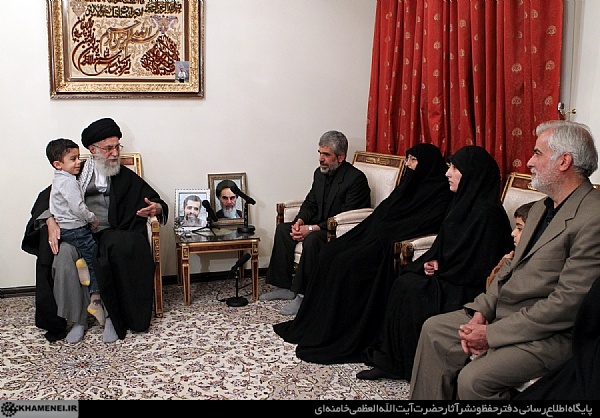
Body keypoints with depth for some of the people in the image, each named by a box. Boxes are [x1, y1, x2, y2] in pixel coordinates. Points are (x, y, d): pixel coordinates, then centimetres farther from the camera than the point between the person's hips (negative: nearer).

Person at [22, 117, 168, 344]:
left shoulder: (127, 177, 16)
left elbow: (157, 202, 13)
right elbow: (46, 197, 10)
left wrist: (156, 209, -13)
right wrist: (50, 221, -11)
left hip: (110, 234, -1)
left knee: (121, 251, -36)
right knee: (64, 254, -33)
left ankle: (113, 316, -21)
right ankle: (77, 320, -20)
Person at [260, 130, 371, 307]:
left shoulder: (356, 178, -19)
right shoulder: (320, 173, 7)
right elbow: (310, 203, 13)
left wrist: (312, 229, -26)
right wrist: (300, 221, -10)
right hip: (319, 224, 9)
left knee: (312, 239, -34)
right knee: (283, 229, -5)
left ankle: (304, 293, -23)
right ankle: (284, 287, -2)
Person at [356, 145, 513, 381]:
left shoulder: (488, 212, -19)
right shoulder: (464, 201, 10)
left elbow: (478, 266, -19)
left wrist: (440, 269, -9)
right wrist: (434, 261, -3)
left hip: (468, 287, -9)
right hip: (450, 274, 9)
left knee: (411, 289, -19)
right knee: (403, 282, -10)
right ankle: (391, 361, -6)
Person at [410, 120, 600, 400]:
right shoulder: (541, 208, 12)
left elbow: (566, 304, -23)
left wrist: (492, 334, -20)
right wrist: (482, 310, -3)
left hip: (549, 333, -9)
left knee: (473, 379, -24)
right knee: (434, 330, 6)